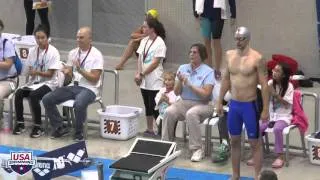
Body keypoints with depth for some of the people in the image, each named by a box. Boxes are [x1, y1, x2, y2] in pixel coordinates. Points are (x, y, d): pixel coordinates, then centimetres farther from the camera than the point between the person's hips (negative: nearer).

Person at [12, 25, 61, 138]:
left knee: (33, 95, -33)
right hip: (34, 82, 5)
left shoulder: (53, 52, -10)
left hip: (49, 83, -5)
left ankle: (38, 127, -22)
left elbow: (50, 74, -12)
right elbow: (30, 69, 11)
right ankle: (20, 123, -9)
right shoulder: (32, 51, 6)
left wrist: (37, 72, -27)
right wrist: (31, 73, -12)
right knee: (18, 93, -22)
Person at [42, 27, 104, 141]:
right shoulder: (73, 53, 12)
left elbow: (94, 79, -11)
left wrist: (80, 70, -22)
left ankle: (79, 133, -13)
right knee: (47, 99, -12)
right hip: (73, 86, 6)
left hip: (89, 89, -6)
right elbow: (69, 74, 15)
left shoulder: (96, 55, -5)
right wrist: (66, 72, -9)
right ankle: (60, 128, 1)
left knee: (79, 104, -38)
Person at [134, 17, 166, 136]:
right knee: (148, 106, 14)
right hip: (144, 81, 7)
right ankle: (149, 130, 22)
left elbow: (155, 63, -16)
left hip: (155, 82, -7)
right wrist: (138, 73, -8)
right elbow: (140, 59, 7)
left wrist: (142, 74, -14)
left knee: (155, 108, -6)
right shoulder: (144, 41, 8)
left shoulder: (160, 43, -13)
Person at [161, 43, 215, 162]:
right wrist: (180, 81, -10)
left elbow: (205, 94, -15)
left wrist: (189, 84, -15)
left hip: (202, 105, -4)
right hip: (184, 103, 4)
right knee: (169, 112, -26)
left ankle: (197, 149, -27)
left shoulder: (208, 72, -4)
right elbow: (177, 92, 9)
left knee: (191, 114, -36)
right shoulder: (183, 68, 9)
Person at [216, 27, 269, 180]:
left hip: (249, 105, -6)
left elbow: (264, 85, -12)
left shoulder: (257, 58, -14)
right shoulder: (230, 55, 4)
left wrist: (265, 109, -13)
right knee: (234, 141, 14)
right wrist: (219, 102, 14)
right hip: (233, 104, 6)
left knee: (254, 143, 2)